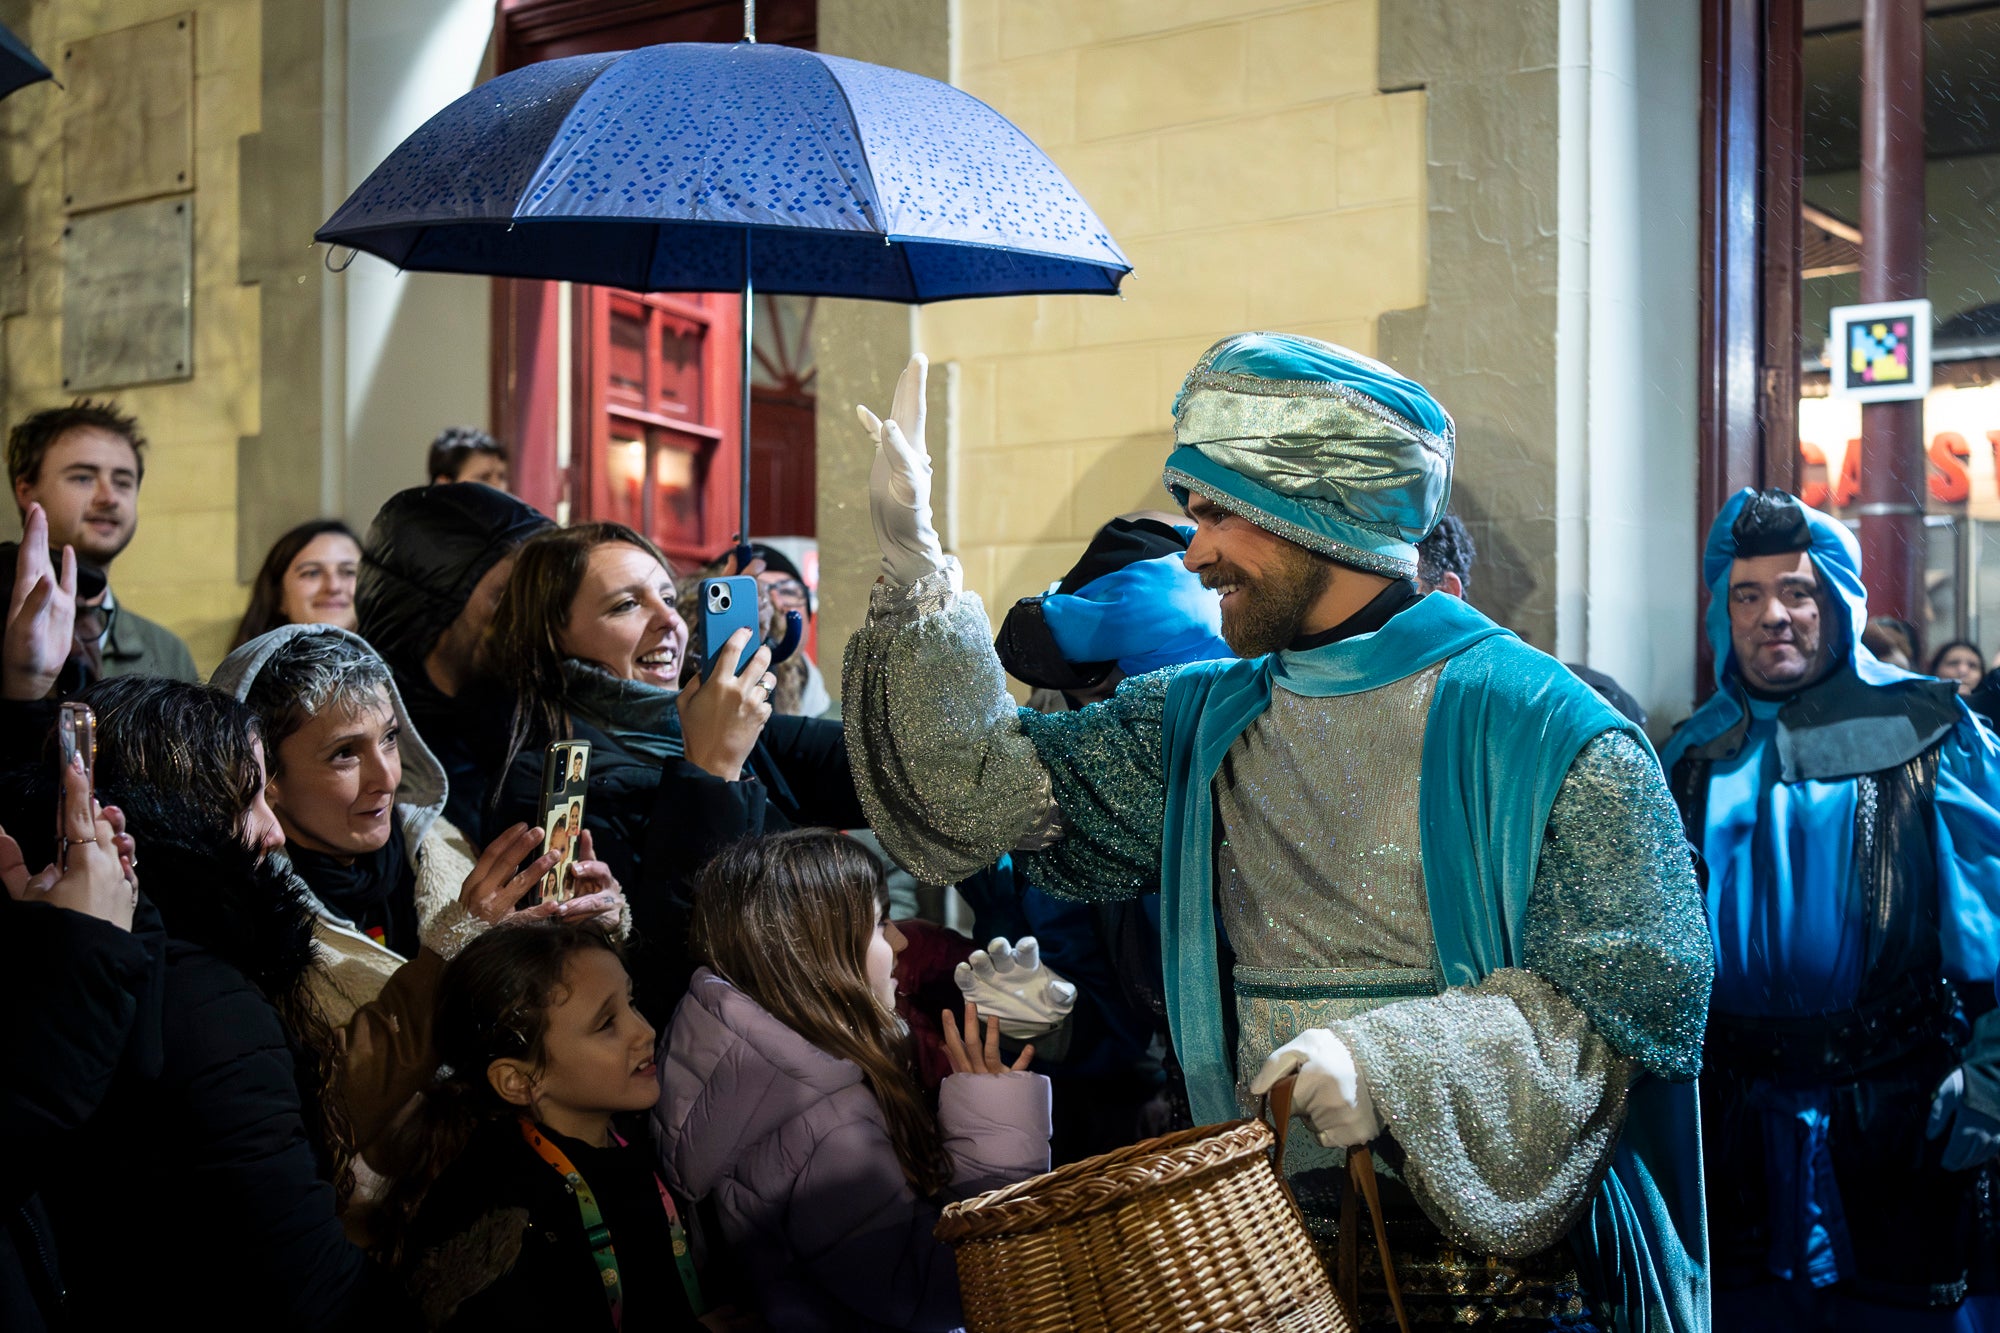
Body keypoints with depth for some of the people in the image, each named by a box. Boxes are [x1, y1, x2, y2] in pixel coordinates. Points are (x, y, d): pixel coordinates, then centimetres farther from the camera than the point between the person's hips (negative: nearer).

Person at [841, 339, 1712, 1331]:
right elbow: (993, 785, 2)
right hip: (1263, 1245, 5)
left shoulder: (1542, 727, -11)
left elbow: (1644, 988, -16)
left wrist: (1392, 1064, -26)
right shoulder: (1198, 726, 8)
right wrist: (913, 564, -5)